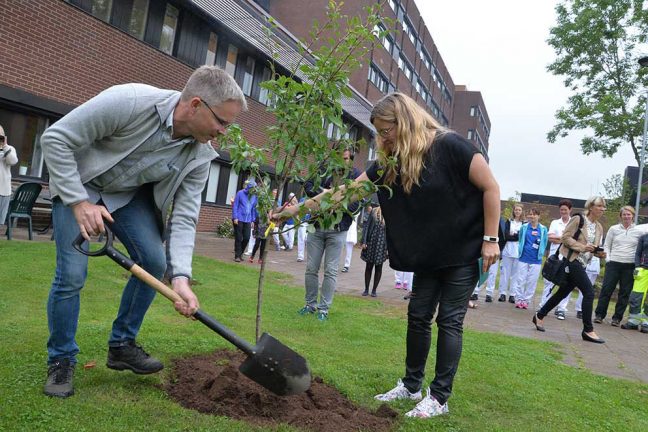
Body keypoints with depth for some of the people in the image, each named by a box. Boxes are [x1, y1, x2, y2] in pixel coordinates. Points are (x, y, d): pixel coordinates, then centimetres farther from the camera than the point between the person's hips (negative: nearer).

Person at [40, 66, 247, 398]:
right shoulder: (129, 101, -34)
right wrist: (79, 201, -29)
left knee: (155, 262, -6)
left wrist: (180, 277, -29)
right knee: (72, 274, -13)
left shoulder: (201, 156, -18)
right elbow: (55, 138, -25)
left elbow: (184, 217, -17)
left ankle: (121, 346, 13)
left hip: (131, 194, 5)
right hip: (78, 183, -4)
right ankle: (61, 361, 10)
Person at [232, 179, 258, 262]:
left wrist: (252, 220, 10)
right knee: (238, 238, 2)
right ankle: (237, 256, 12)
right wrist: (235, 217, -10)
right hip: (239, 219, -4)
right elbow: (235, 206, -4)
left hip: (248, 220, 4)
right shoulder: (240, 193, -6)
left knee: (246, 238, 2)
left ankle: (240, 253, 23)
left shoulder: (254, 196, 7)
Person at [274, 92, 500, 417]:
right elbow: (346, 192, -3)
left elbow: (490, 188, -14)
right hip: (428, 255, 6)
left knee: (449, 320, -2)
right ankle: (411, 385, 24)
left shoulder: (450, 146, -20)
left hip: (463, 251, -6)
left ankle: (439, 397, 8)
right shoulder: (389, 162, -2)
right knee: (418, 315, 9)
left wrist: (490, 239, -16)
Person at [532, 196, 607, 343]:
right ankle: (588, 330, -5)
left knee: (563, 292, 12)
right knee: (589, 292, -13)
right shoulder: (578, 219, -8)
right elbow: (565, 237, -12)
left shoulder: (599, 227, 13)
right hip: (571, 259, -8)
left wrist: (600, 253, -3)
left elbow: (594, 248, 19)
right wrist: (582, 247, -21)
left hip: (581, 264, 8)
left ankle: (539, 316, 26)